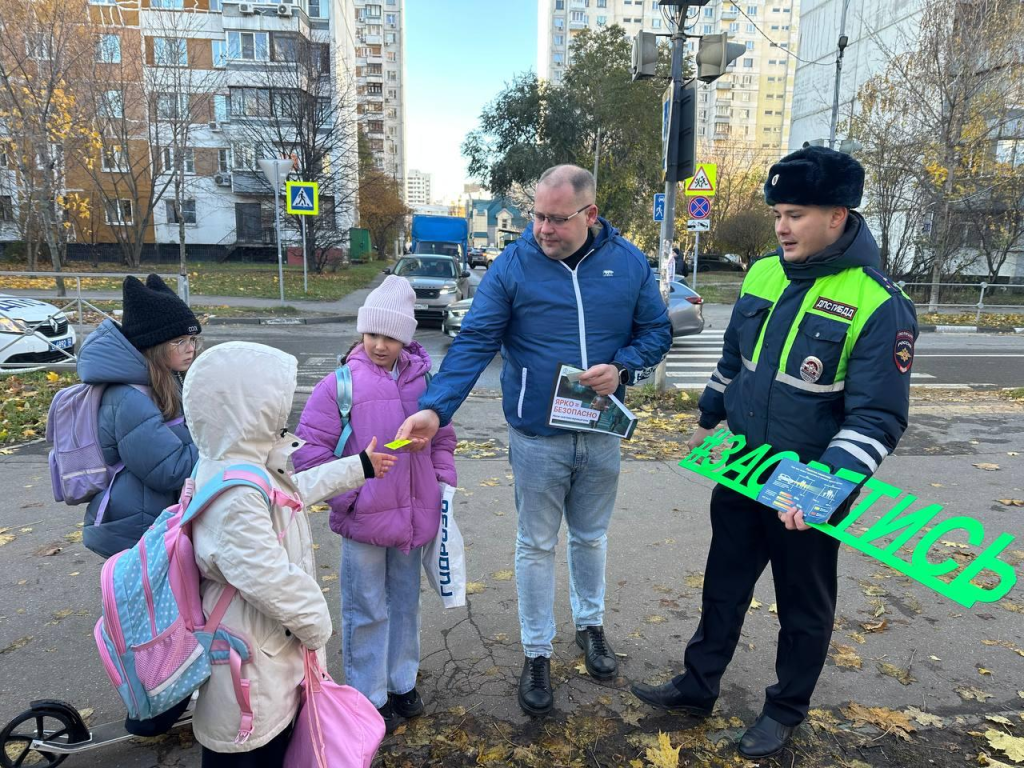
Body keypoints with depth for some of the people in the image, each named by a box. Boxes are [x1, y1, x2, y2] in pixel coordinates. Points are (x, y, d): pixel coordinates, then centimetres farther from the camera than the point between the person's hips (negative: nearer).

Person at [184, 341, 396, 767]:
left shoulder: (245, 465, 0)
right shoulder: (235, 496, -33)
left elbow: (297, 488, 18)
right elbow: (270, 581, -32)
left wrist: (359, 467, 27)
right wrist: (316, 624, -14)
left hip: (269, 643, 10)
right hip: (248, 655, -10)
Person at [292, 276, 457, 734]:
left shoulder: (424, 381, -2)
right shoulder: (339, 384, -11)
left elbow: (443, 441, 10)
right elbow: (309, 449, -10)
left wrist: (444, 486, 3)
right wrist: (347, 496, -12)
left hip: (412, 518, 4)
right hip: (362, 522, -3)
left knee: (405, 604, 20)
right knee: (367, 611, 12)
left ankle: (402, 684, 41)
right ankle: (370, 698, 32)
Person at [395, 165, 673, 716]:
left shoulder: (628, 263, -3)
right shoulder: (511, 266, -11)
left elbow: (656, 331, 4)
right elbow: (474, 344, -16)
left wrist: (622, 366, -16)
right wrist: (435, 408, -29)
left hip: (601, 433, 3)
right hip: (536, 436, -2)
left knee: (591, 536, 21)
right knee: (537, 545, 11)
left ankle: (591, 624, 46)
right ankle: (536, 653, 31)